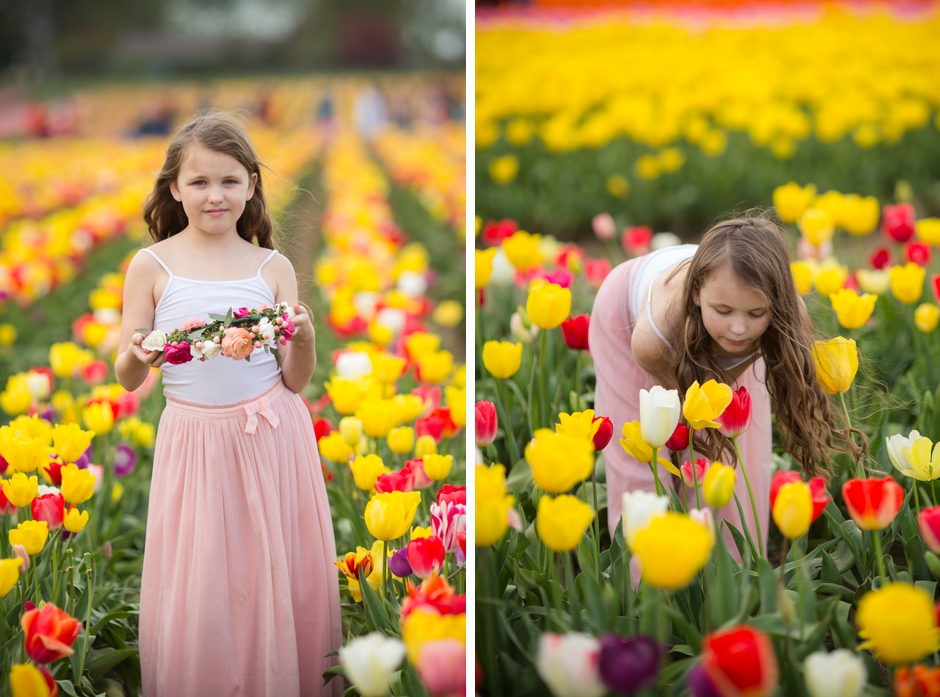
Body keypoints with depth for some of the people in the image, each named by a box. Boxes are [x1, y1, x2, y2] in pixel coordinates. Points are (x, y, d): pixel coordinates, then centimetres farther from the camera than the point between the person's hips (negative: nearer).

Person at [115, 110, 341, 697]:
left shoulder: (273, 267, 2)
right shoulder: (153, 265, -1)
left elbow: (295, 381, 3)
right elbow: (126, 379, 2)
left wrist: (304, 339, -17)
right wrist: (139, 357, -20)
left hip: (271, 439, 1)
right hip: (195, 443, -1)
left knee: (277, 578, 7)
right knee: (197, 594, 3)